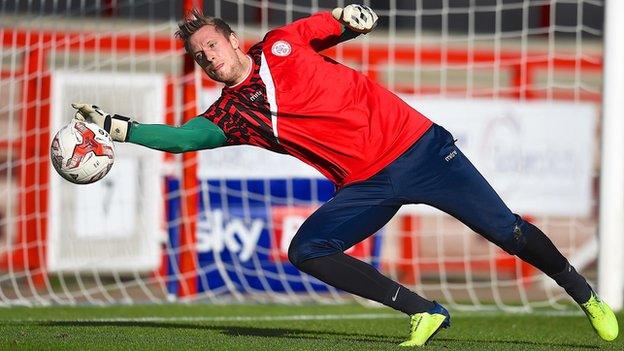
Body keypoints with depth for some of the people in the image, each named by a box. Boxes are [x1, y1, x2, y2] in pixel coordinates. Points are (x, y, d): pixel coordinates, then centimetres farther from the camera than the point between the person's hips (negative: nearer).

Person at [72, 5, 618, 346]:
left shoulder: (281, 46, 1)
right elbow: (180, 137, 3)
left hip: (416, 146, -4)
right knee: (307, 251, -16)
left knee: (506, 230, -8)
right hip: (364, 186, 4)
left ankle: (585, 296, 13)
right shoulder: (230, 115, 8)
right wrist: (114, 127, -5)